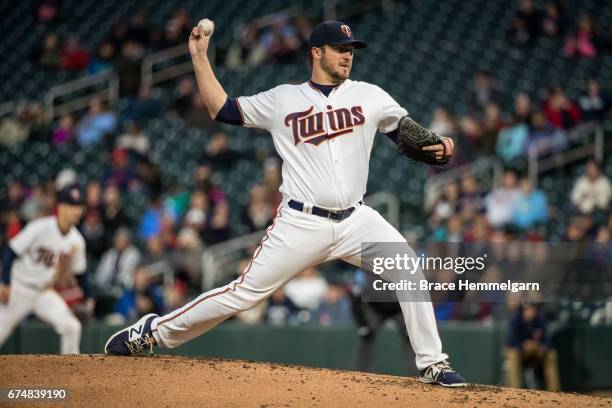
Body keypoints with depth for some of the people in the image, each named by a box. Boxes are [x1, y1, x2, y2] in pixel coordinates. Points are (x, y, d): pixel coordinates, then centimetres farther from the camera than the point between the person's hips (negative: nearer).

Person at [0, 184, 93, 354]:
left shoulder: (77, 241, -3)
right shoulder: (40, 228, -19)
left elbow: (79, 272, 12)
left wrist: (89, 297, 4)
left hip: (44, 293, 4)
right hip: (19, 289, -4)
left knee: (71, 327, -14)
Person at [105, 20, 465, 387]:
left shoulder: (368, 95, 6)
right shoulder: (282, 100, 4)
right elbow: (221, 109, 9)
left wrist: (438, 146, -15)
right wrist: (199, 57, 5)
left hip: (355, 220, 2)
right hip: (301, 224, -2)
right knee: (245, 293, -3)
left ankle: (432, 364, -3)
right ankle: (153, 331, 11)